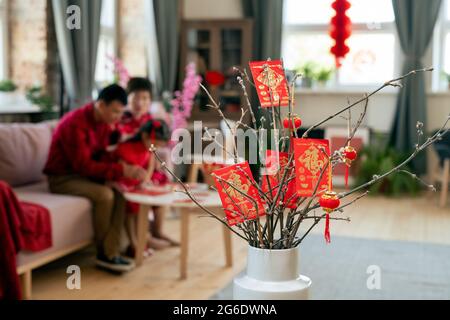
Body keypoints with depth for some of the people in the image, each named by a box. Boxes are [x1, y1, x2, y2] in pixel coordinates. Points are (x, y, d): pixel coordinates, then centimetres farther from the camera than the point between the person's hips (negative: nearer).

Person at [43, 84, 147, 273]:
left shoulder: (104, 122, 2)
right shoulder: (75, 124, -24)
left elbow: (101, 155, 7)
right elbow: (83, 165, -28)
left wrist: (124, 165, -14)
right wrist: (122, 170, -32)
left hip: (86, 173, 7)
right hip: (62, 177, -7)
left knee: (120, 191, -21)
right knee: (104, 194, -31)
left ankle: (110, 252, -20)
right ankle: (105, 254, -14)